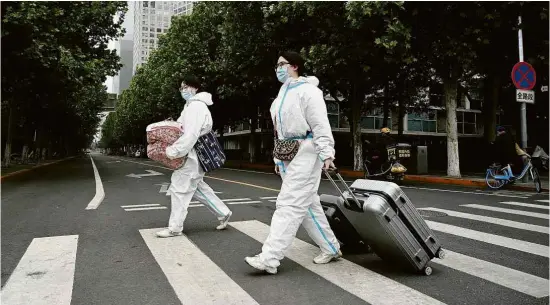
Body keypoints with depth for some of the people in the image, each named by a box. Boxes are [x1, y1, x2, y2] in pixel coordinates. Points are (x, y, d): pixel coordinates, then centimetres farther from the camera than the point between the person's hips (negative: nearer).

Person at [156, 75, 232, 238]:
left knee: (179, 188, -4)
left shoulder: (196, 106, -17)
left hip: (192, 155, -11)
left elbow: (191, 135, -27)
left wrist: (173, 151, -25)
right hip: (192, 154, 11)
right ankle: (223, 213, 24)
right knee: (197, 187, 17)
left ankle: (174, 227, 6)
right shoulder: (191, 105, 18)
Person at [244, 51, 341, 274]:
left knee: (289, 204, -11)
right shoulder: (284, 93, 21)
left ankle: (269, 259, -9)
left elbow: (321, 124, -17)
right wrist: (279, 158, 21)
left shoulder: (307, 90, -9)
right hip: (289, 154, 10)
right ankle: (330, 248, 25)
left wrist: (327, 154, -25)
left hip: (305, 153, -10)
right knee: (308, 205, 12)